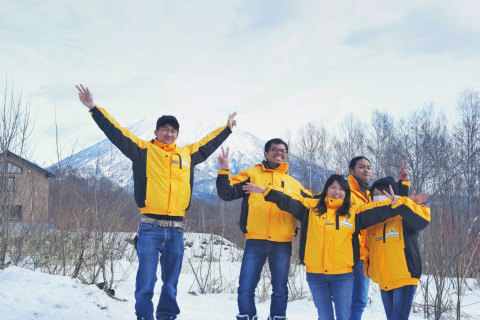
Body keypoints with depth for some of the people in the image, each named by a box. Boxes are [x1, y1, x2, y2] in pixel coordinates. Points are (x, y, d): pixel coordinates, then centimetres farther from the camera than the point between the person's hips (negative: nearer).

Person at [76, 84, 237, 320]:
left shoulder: (187, 154, 17)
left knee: (171, 282, 9)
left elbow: (208, 144, 33)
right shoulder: (144, 150, 6)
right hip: (150, 226, -4)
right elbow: (116, 132, 3)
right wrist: (94, 108, -1)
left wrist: (227, 129, 44)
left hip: (176, 229, 4)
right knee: (146, 281, -5)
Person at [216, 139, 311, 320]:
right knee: (245, 289, -2)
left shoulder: (293, 183, 18)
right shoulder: (252, 174, 9)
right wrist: (224, 171, -12)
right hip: (255, 241, -2)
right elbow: (227, 193, 1)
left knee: (280, 291, 9)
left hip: (282, 243, 2)